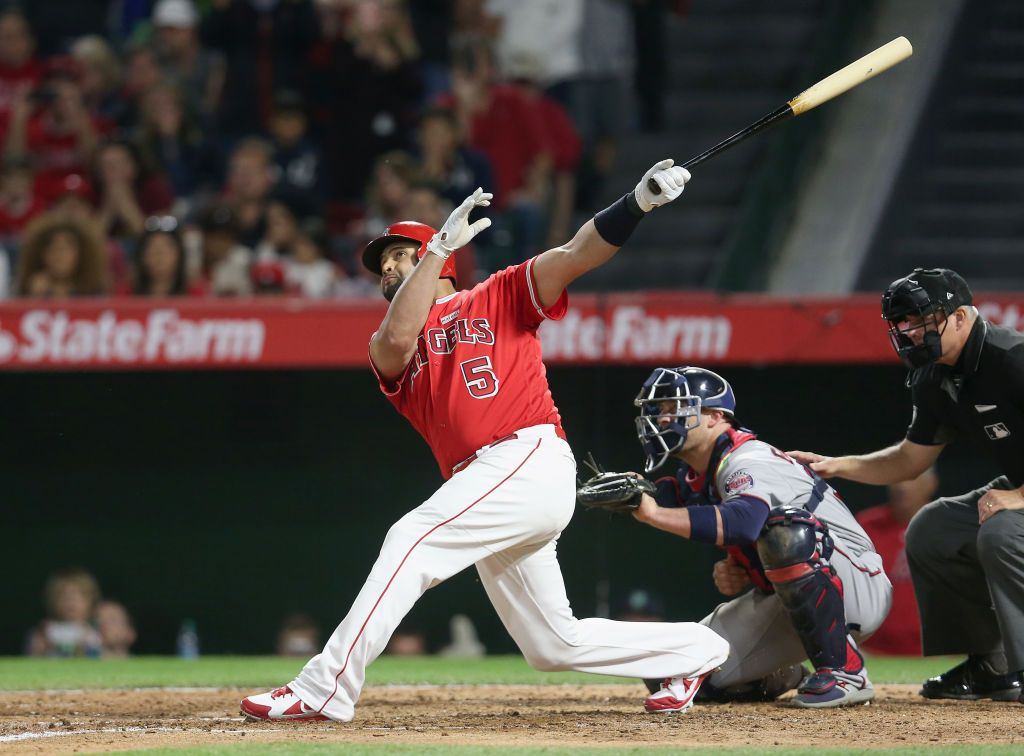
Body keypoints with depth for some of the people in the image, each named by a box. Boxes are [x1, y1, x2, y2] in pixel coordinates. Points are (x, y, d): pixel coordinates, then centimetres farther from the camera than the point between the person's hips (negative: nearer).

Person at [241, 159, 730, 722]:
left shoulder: (499, 297, 11)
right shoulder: (386, 348, 21)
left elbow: (575, 255, -1)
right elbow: (397, 340, -5)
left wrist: (638, 203, -17)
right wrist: (443, 243, -5)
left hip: (531, 459, -7)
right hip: (482, 483, 7)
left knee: (413, 539, -22)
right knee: (554, 645, 10)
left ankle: (325, 688, -26)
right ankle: (694, 651, 27)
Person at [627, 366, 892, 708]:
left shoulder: (748, 461, -21)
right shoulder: (690, 480, 7)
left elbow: (744, 522, -43)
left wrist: (654, 513, -46)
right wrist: (730, 574, -7)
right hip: (780, 602, 8)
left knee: (786, 533, -39)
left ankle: (844, 671, -28)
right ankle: (776, 678, 24)